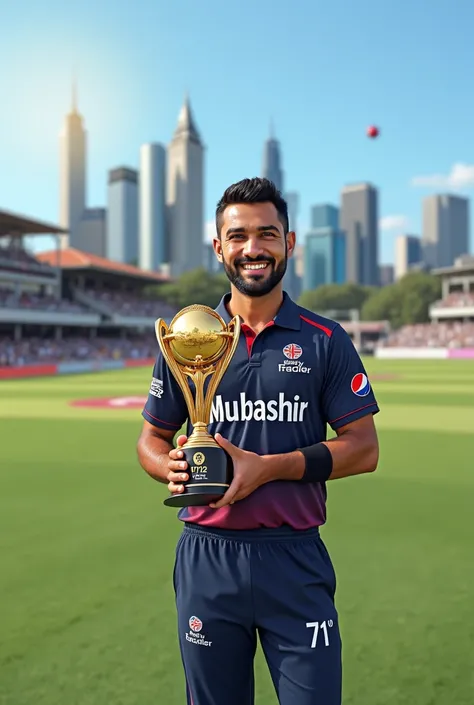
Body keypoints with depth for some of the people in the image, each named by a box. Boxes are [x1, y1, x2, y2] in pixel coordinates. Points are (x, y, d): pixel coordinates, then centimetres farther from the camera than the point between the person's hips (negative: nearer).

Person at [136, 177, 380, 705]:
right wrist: (174, 469, -14)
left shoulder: (326, 341, 0)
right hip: (206, 558, 2)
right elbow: (152, 439, 9)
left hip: (296, 558, -1)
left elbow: (364, 449, -3)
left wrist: (266, 467, -15)